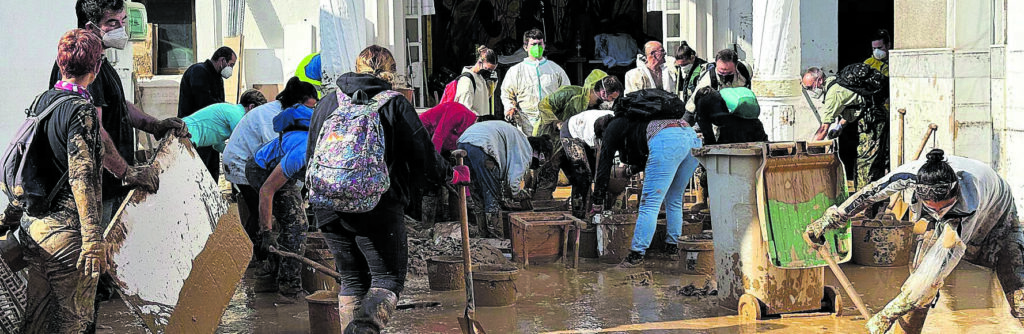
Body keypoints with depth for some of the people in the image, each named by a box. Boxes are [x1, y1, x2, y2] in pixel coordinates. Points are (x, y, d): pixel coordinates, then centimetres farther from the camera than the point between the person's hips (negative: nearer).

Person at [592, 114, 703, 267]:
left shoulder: (613, 128, 22)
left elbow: (604, 166, 22)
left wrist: (598, 203, 26)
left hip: (667, 140, -8)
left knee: (650, 203, -5)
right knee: (674, 200, 21)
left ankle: (637, 255, -5)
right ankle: (672, 247, 26)